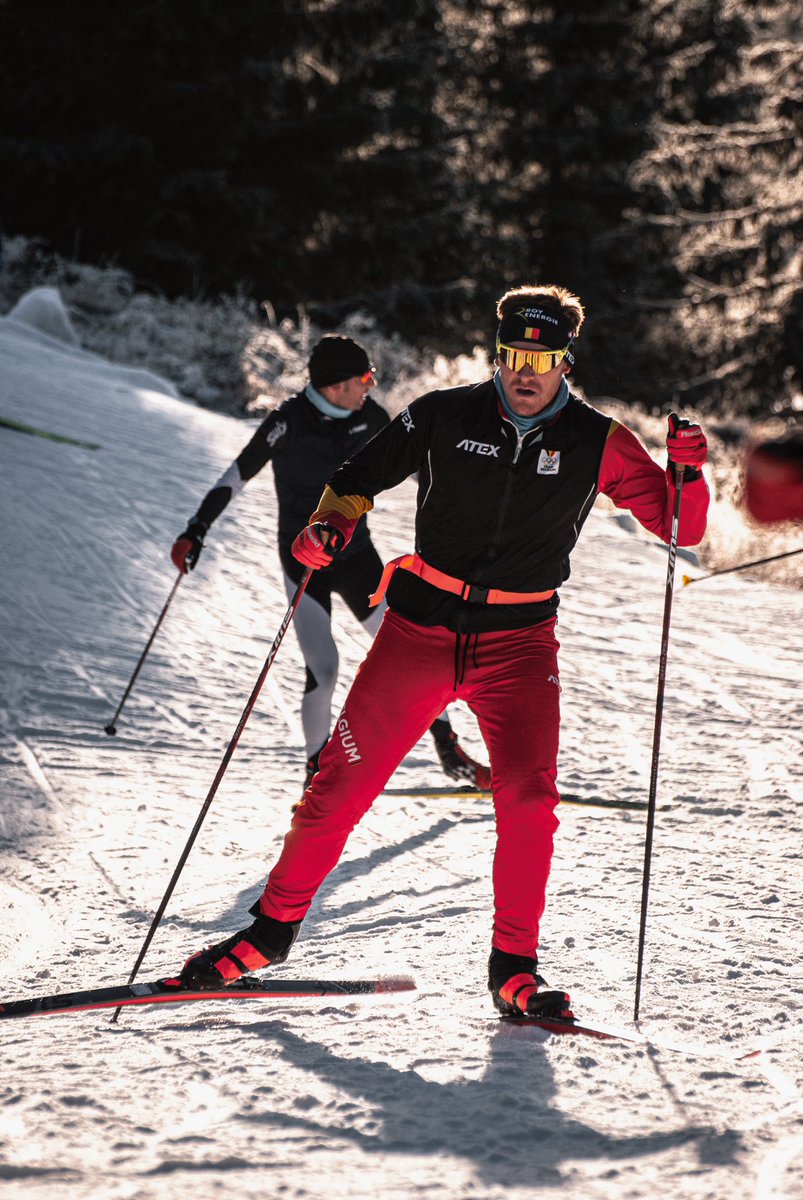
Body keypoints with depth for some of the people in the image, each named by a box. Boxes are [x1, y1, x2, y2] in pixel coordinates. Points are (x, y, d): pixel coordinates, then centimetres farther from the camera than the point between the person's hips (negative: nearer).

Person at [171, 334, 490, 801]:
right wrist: (197, 530, -18)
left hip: (357, 555, 4)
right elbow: (238, 475, -14)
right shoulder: (289, 422, -17)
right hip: (304, 564, -4)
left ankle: (450, 750, 12)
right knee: (324, 670, -14)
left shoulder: (368, 415, -3)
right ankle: (318, 772, 7)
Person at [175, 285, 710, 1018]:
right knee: (343, 785, 2)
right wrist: (332, 524, -9)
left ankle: (513, 967, -1)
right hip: (421, 627, 0)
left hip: (520, 641, 0)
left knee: (529, 800, -16)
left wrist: (687, 471, -22)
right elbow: (363, 476, 11)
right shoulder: (446, 417, -3)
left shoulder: (596, 444, -3)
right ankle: (274, 928, 20)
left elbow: (681, 529, -3)